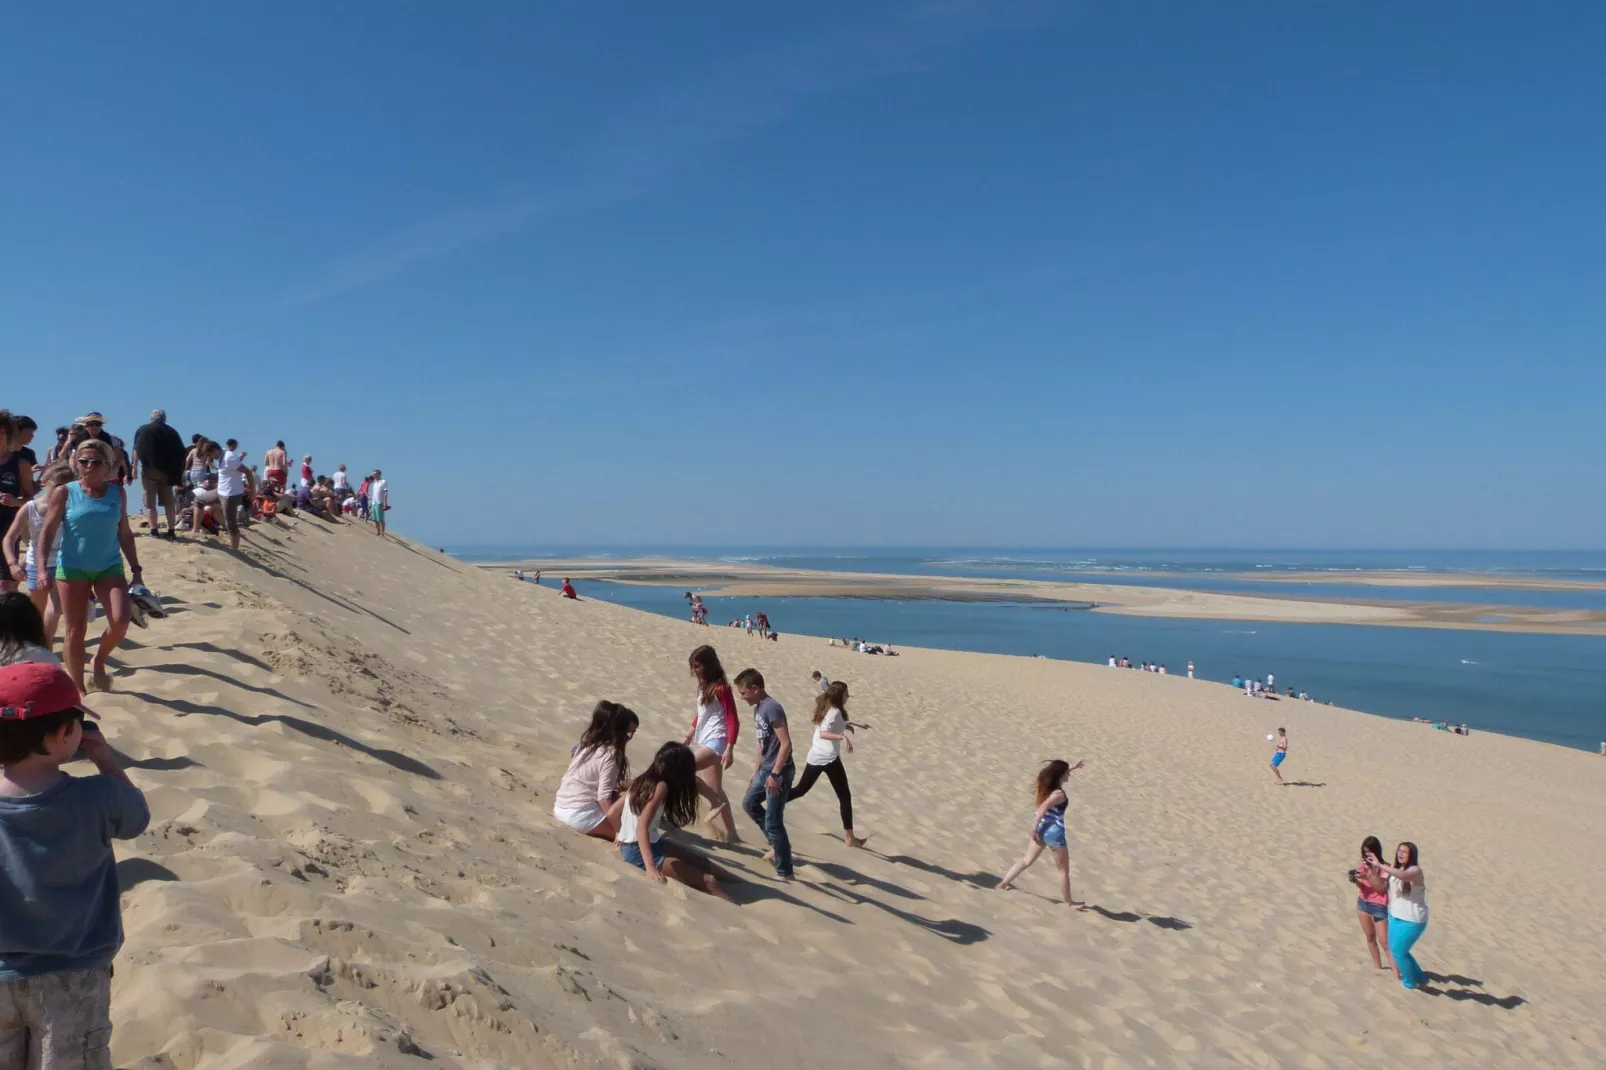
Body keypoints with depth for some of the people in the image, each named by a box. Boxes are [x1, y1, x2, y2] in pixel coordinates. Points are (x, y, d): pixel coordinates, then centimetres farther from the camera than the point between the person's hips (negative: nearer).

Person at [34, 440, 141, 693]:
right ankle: (77, 688, 14)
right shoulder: (64, 493, -4)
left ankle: (100, 661, 13)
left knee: (120, 620, -16)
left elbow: (124, 534, 10)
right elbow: (47, 532, -5)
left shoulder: (117, 493, 4)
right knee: (75, 631, 2)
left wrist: (136, 569, 8)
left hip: (109, 566, 2)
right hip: (73, 567, -2)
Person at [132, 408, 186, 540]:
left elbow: (136, 450, -2)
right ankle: (171, 531, 6)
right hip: (167, 471, 2)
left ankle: (154, 531, -10)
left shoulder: (143, 430, 5)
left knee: (150, 502, 1)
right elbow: (181, 454, 5)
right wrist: (180, 473, 9)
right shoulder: (172, 432, 9)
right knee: (169, 502, 10)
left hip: (149, 470, -2)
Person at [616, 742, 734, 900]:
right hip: (638, 852, -10)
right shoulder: (661, 786, -17)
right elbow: (642, 827, -28)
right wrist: (651, 867, -37)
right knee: (708, 881, -14)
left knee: (698, 861, 16)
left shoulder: (645, 779, 6)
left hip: (630, 845, 10)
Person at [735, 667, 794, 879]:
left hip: (779, 771, -10)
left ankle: (784, 872, 3)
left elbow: (786, 744, -24)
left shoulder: (772, 708, -20)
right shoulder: (757, 709, 9)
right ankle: (777, 844, 33)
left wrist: (775, 774, -24)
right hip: (766, 770, 10)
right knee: (749, 804, 24)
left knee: (773, 822, -7)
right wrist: (756, 771, 22)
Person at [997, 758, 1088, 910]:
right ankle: (1069, 902, 20)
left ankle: (1004, 883, 20)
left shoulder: (1047, 785, 1)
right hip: (1054, 831, -8)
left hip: (1042, 827, 8)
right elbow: (1043, 807, -32)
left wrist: (1072, 768, 31)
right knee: (1064, 870, 9)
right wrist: (1034, 828, -27)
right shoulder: (1059, 794, -24)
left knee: (1027, 860, 21)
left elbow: (1059, 775, 25)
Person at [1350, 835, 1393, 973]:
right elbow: (1362, 887, 5)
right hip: (1363, 903, 6)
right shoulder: (1364, 865, 1)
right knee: (1370, 937, 15)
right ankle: (1378, 967, 28)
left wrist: (1371, 871, -29)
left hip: (1379, 906, -6)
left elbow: (1381, 888, -23)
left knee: (1384, 942, -6)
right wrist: (1356, 880, -17)